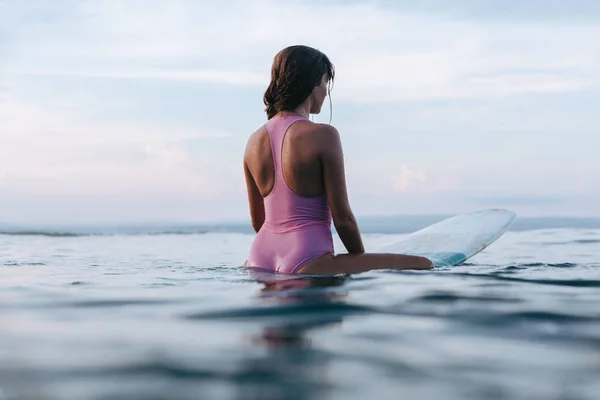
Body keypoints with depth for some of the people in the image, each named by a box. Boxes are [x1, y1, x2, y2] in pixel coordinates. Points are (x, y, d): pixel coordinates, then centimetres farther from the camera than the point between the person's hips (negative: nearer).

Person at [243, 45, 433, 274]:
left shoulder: (254, 141, 8)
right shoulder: (323, 135, -12)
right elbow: (343, 218, -10)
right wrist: (361, 260, 7)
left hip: (261, 263, 8)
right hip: (305, 262, -8)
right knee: (423, 266, -8)